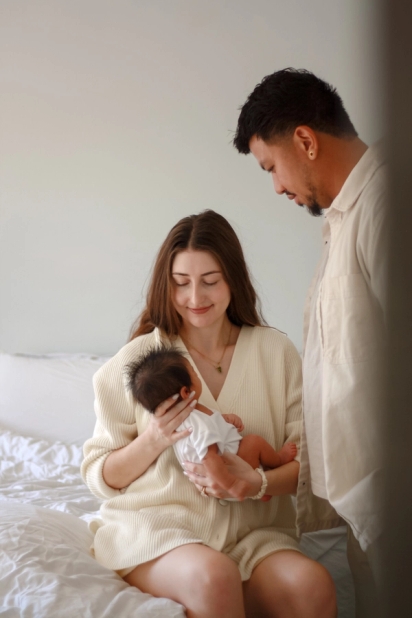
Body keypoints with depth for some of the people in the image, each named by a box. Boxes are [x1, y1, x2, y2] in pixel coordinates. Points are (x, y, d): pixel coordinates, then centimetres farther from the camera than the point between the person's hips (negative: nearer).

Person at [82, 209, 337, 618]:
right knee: (215, 577, -34)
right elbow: (98, 476, 4)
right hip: (154, 524, -1)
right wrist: (151, 442, -15)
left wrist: (259, 483, -18)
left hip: (252, 530, 2)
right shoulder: (134, 362, 1)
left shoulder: (275, 352, 6)